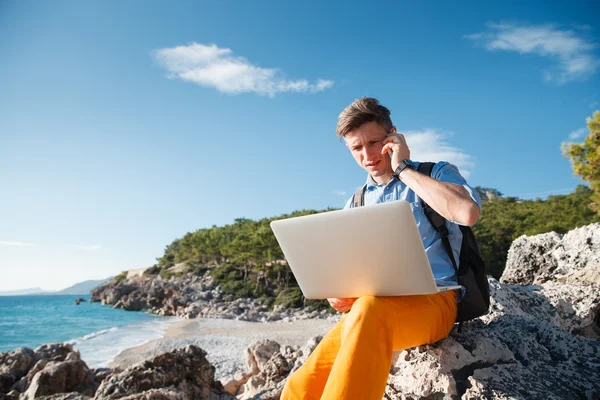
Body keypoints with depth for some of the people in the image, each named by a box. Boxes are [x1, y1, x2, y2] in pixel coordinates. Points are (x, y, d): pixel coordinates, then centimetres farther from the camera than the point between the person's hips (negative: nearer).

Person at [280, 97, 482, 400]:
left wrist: (404, 168, -8)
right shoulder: (356, 205, 19)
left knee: (368, 311, -39)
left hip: (433, 300, -4)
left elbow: (468, 213, -17)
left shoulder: (436, 174, 6)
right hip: (371, 310, 5)